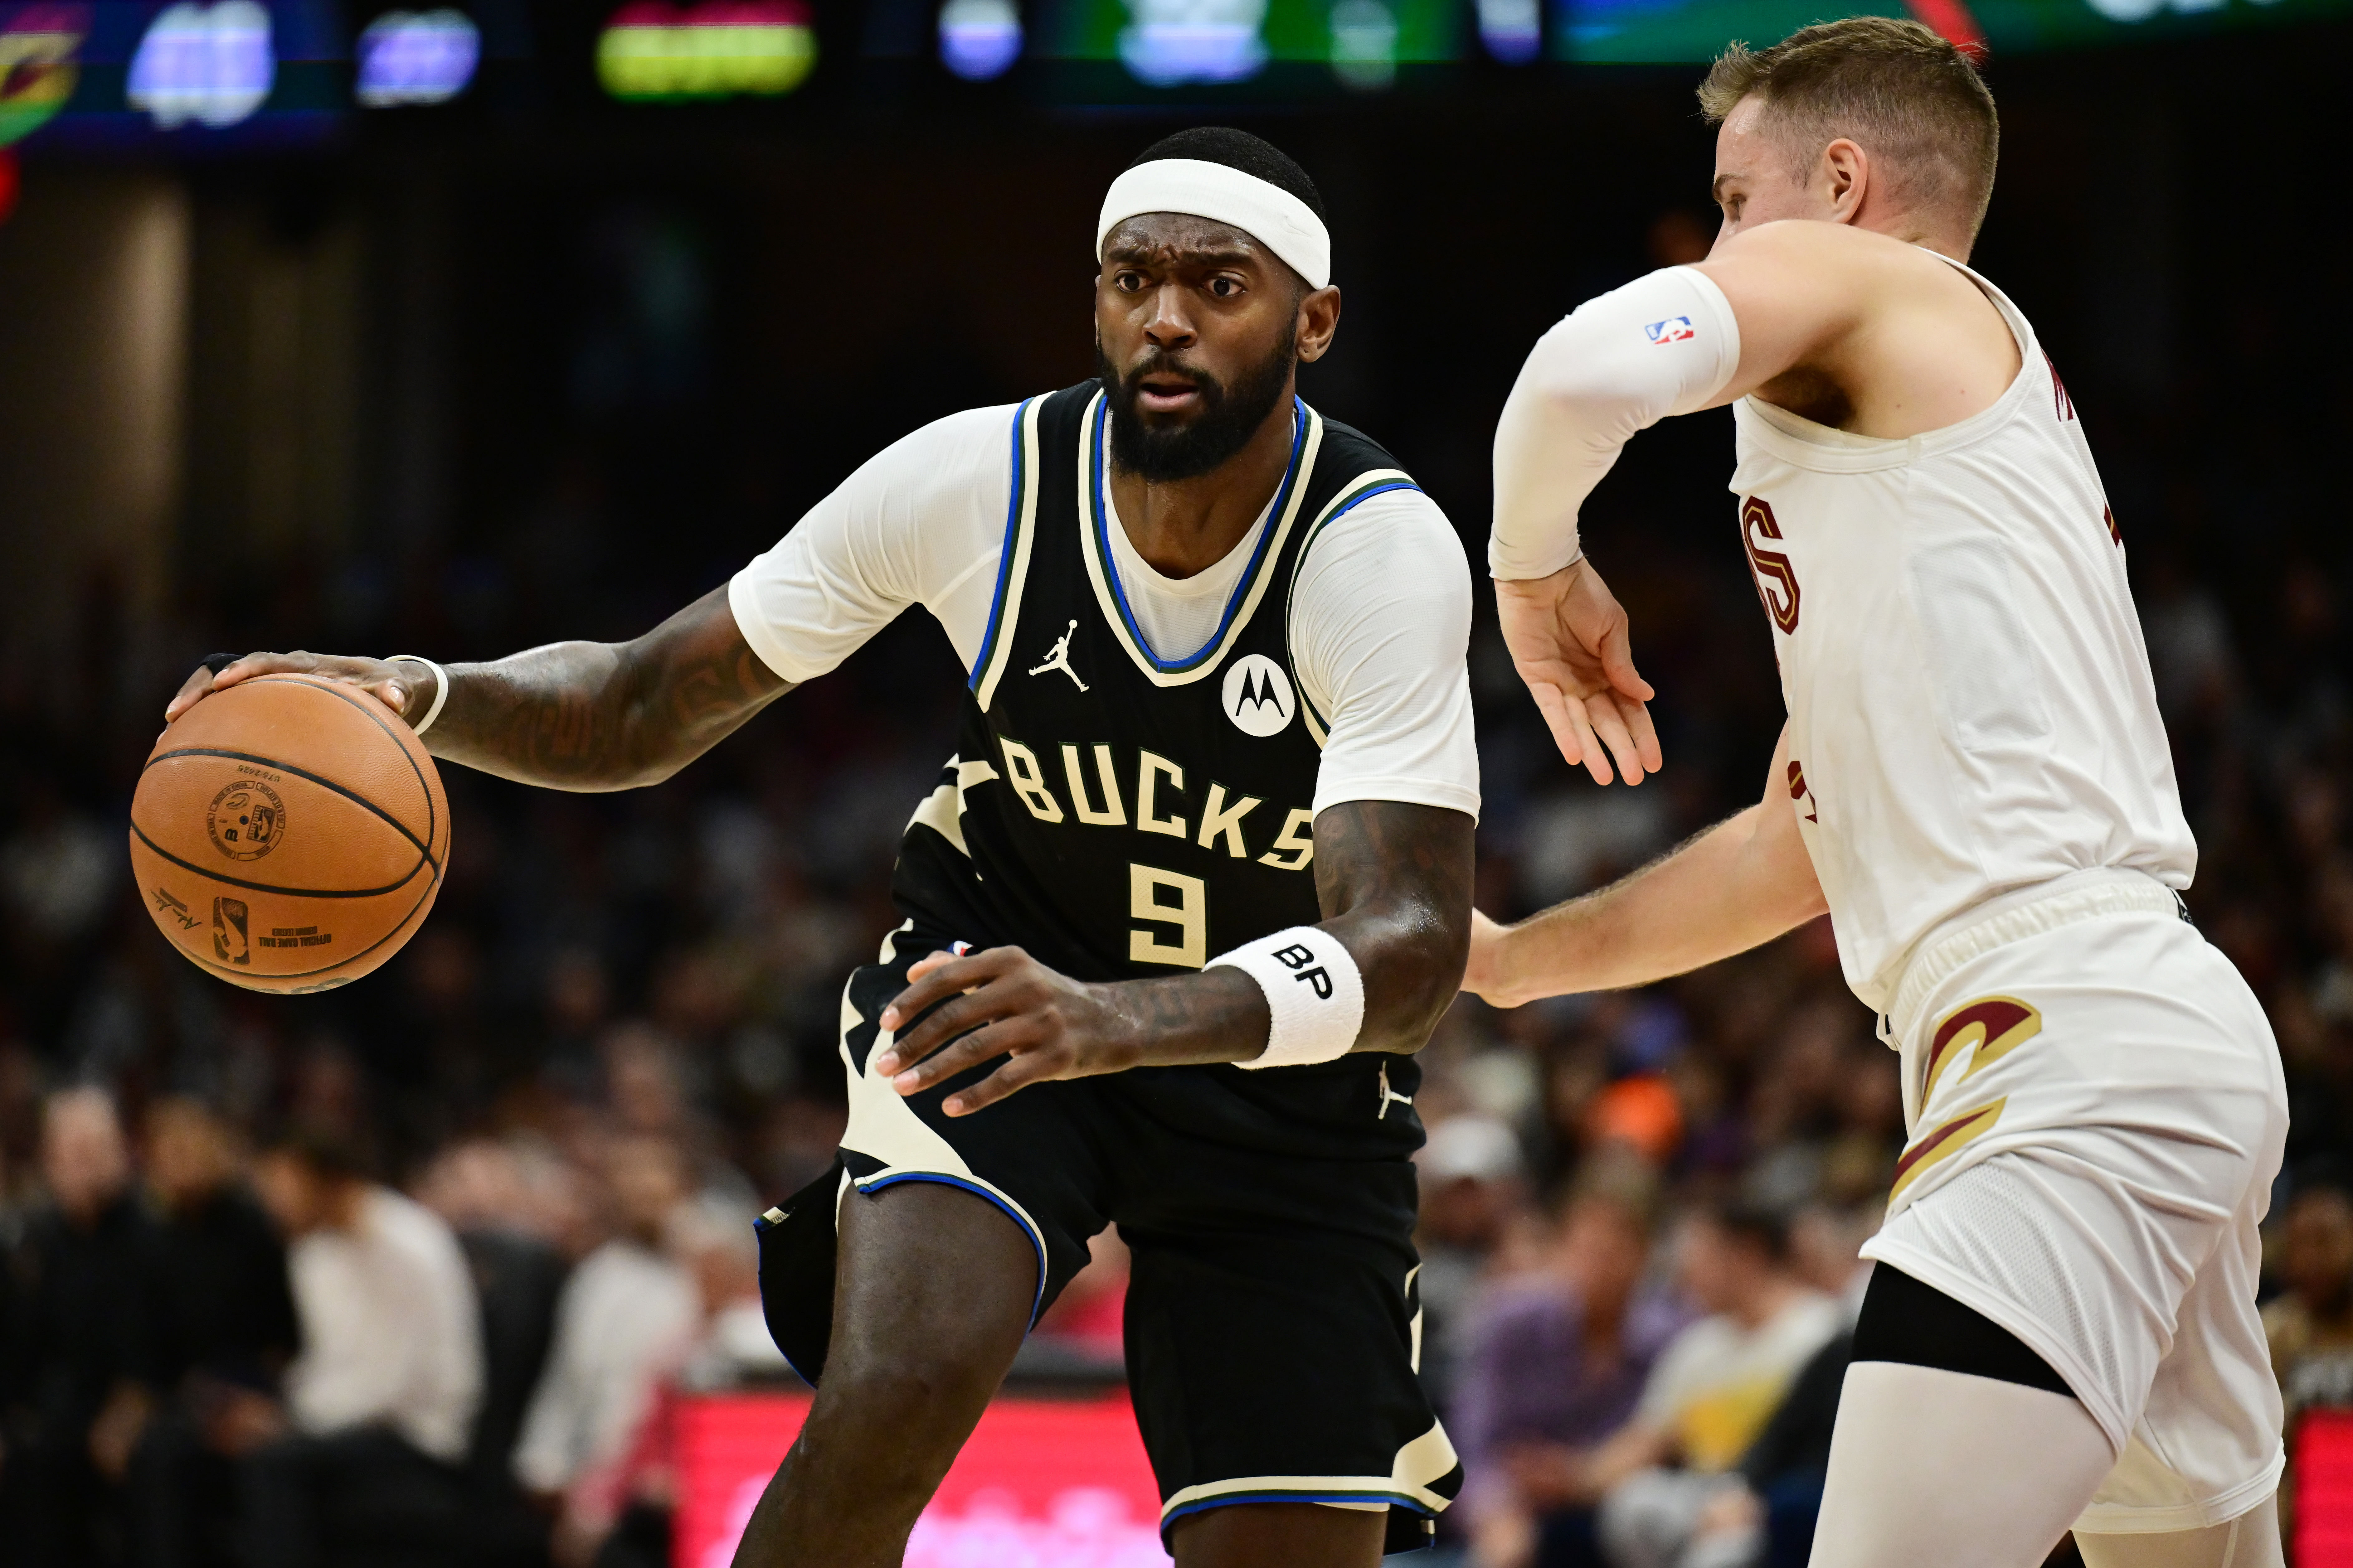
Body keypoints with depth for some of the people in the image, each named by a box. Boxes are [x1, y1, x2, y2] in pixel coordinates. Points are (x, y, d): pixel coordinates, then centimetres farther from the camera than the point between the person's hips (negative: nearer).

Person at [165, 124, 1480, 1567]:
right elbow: (651, 707, -7)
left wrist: (1115, 1021, -57)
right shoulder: (979, 479, -18)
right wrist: (421, 697, -28)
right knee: (894, 1397, -29)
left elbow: (1409, 948, -39)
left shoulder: (1385, 553, -26)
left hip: (1289, 1069, 0)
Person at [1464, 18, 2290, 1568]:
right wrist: (1516, 961, 38)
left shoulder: (1852, 279, 3)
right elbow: (1809, 843, 36)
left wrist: (1536, 573, 0)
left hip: (2072, 1036, -10)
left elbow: (1592, 369, -19)